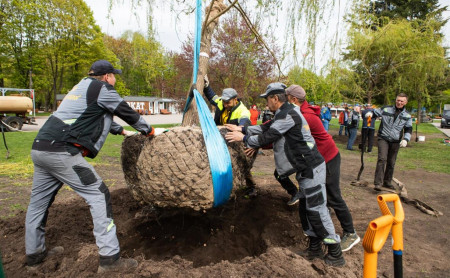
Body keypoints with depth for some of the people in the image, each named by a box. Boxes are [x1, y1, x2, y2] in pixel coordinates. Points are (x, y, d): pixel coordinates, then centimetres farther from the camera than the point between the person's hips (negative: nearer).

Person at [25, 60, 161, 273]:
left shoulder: (82, 87, 26)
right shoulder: (101, 88, -1)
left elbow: (101, 116, 36)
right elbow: (127, 112, 3)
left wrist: (122, 131, 43)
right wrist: (148, 131, 17)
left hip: (40, 148, 10)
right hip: (61, 151, -10)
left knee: (39, 200, 18)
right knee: (99, 196, -7)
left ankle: (34, 253, 34)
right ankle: (109, 258, -6)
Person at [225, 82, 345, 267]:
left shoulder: (288, 115, -20)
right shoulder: (284, 113, 12)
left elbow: (268, 136, -20)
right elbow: (266, 128, 16)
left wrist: (243, 139, -8)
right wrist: (242, 129, 13)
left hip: (311, 168, -11)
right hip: (305, 168, 11)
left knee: (317, 210, -3)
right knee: (307, 208, 16)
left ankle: (336, 254, 13)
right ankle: (315, 248, 29)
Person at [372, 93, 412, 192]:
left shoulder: (407, 116, 7)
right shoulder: (386, 109, 0)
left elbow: (408, 129, 9)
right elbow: (375, 112, 8)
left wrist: (405, 139, -9)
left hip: (395, 142, 4)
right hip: (383, 139, -3)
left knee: (391, 163, 11)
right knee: (382, 159, -18)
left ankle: (387, 182, 26)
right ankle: (378, 183, -21)